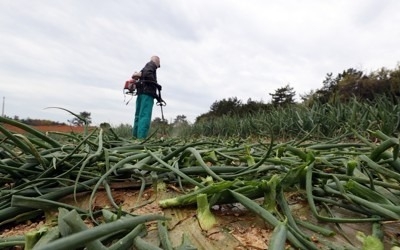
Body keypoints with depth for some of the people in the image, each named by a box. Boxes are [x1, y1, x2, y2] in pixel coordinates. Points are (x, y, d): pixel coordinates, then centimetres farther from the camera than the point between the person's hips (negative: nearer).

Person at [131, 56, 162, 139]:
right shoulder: (151, 64, 6)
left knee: (138, 116, 6)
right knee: (145, 116, -16)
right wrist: (156, 84, -7)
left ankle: (135, 137, 6)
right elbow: (147, 74, -14)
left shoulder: (146, 67, 31)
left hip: (141, 93, 9)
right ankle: (141, 137, -22)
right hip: (147, 93, -9)